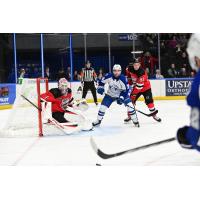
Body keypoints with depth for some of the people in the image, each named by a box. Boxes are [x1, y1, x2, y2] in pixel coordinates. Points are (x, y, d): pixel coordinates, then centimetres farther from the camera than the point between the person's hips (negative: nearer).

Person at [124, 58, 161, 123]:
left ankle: (154, 114, 4)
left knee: (149, 101, -12)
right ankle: (129, 116, 6)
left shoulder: (142, 72, -34)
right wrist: (129, 78, 5)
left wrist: (133, 93, -36)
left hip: (145, 87, -5)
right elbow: (128, 71, 14)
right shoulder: (130, 68, -16)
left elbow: (139, 86, -36)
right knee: (130, 100, -4)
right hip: (135, 87, 5)